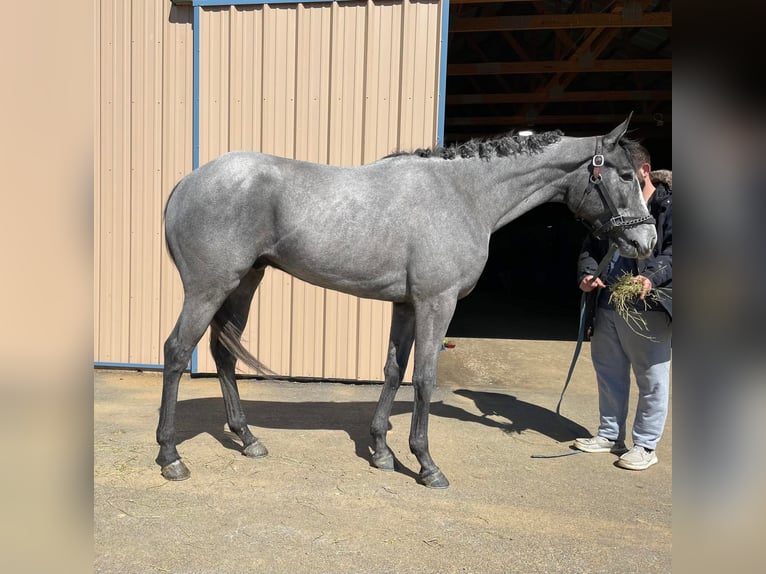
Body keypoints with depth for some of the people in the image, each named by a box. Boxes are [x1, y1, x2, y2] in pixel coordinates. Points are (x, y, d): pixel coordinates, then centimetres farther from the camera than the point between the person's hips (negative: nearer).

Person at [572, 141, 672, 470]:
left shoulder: (669, 205, -3)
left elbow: (672, 250, -14)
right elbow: (590, 248, 17)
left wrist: (652, 275, -31)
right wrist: (587, 272, -3)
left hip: (649, 308, -6)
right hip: (605, 306, 7)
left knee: (652, 380, 4)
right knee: (608, 374, 16)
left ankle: (645, 446, 18)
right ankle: (610, 435, 31)